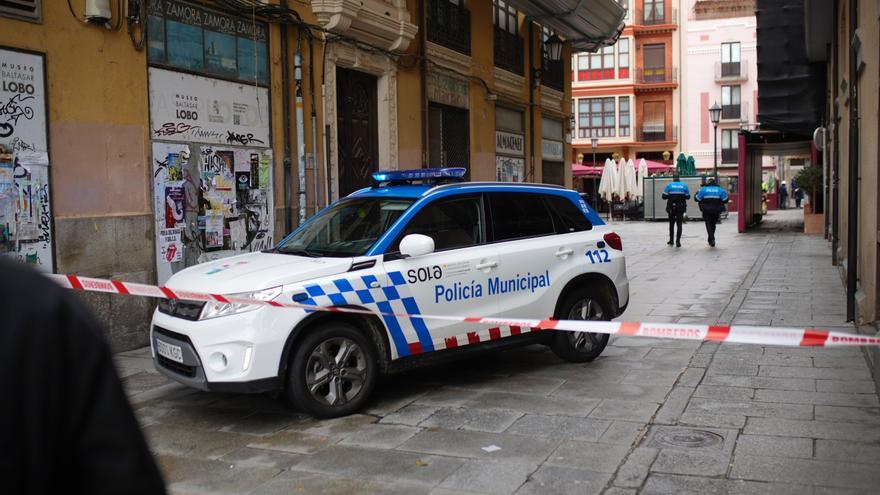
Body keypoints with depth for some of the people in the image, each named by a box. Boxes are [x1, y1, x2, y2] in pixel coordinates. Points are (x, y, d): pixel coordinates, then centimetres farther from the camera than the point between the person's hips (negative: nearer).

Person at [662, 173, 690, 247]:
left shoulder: (669, 185, -3)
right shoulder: (684, 185, 1)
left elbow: (664, 196, -5)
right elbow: (688, 197, 4)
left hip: (671, 208, 0)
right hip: (681, 208, 0)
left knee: (671, 224, 15)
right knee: (679, 224, 2)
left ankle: (671, 240, 22)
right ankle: (678, 241, -9)